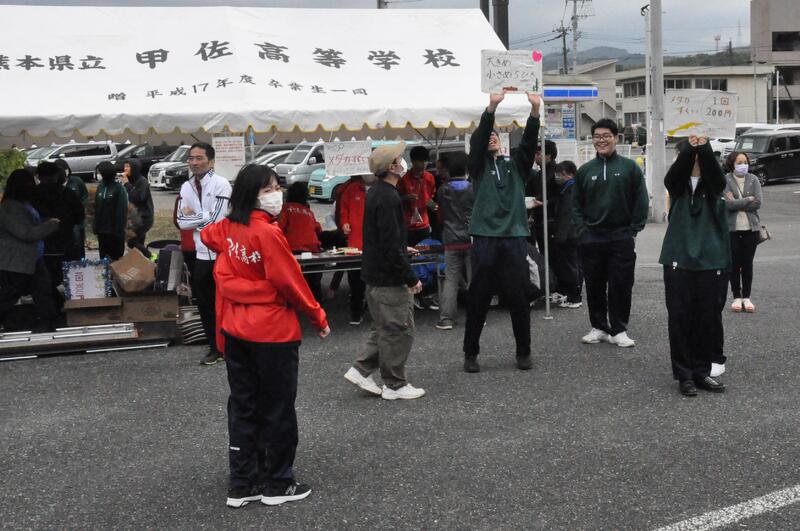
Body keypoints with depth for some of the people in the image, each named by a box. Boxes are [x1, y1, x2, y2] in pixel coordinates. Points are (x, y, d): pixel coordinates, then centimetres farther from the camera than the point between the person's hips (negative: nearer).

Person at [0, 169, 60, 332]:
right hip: (15, 264, -10)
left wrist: (47, 222, 9)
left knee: (44, 294, 10)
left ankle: (49, 328, 17)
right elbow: (27, 233, -26)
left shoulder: (24, 204, 11)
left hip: (32, 261, 10)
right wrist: (51, 225, -17)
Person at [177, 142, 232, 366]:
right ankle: (215, 348, 24)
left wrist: (192, 215, -6)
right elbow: (182, 222, 1)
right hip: (202, 253, 6)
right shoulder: (186, 187, 7)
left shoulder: (221, 184, -12)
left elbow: (215, 219, -19)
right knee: (204, 303, 12)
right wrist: (203, 218, -12)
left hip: (223, 253, -6)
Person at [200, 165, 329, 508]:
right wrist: (318, 318, -6)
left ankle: (242, 485, 20)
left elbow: (208, 236, 26)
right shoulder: (268, 233, -20)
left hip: (235, 331, 7)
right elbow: (290, 282, -18)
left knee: (242, 407, 13)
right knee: (277, 410, 7)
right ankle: (277, 485, 17)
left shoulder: (228, 229, 3)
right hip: (273, 332, -7)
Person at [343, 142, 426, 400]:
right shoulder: (388, 198, -21)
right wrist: (410, 278, -18)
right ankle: (395, 385, 10)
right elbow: (392, 245, -24)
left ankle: (361, 370, 19)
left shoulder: (375, 192, 10)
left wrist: (402, 249, 25)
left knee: (384, 328, 20)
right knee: (399, 330, 1)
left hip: (374, 273, 10)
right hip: (389, 277, -10)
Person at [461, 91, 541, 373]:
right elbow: (479, 136, -8)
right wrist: (491, 107, -22)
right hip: (485, 238, -1)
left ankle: (523, 352, 16)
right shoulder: (479, 165, 8)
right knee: (478, 298, 2)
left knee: (517, 297, 3)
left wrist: (535, 111, -18)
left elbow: (529, 141, -2)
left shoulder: (516, 165, 14)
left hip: (515, 238, 2)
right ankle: (471, 353, 13)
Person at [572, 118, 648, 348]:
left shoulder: (630, 167, 2)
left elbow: (641, 202, 1)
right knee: (594, 285, 7)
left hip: (622, 238, -2)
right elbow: (576, 204, 11)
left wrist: (633, 231, -4)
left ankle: (618, 330, 10)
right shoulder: (584, 171, 8)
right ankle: (598, 327, 18)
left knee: (621, 285, 1)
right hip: (591, 240, 2)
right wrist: (582, 230, 0)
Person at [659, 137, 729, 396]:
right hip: (679, 259, -1)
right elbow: (677, 169, -18)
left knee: (709, 319, 4)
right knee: (679, 319, -1)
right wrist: (690, 147, -36)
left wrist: (704, 147, -36)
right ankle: (684, 375, 8)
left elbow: (714, 169, -18)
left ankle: (702, 372, 17)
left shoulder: (714, 184, 5)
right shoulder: (677, 184, 5)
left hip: (712, 260, 1)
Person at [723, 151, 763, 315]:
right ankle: (737, 297, 13)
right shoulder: (725, 181, -4)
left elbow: (758, 203, -7)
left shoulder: (753, 180, 4)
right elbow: (727, 204, -15)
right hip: (732, 228, -2)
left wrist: (736, 202, -10)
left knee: (747, 264, 5)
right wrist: (748, 199, -8)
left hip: (751, 228, 2)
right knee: (734, 263, 3)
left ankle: (746, 298, 13)